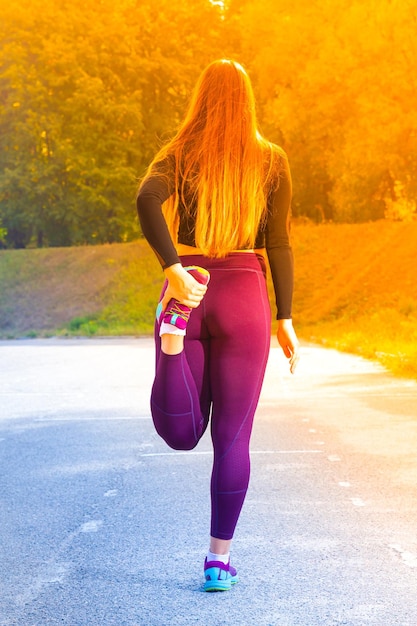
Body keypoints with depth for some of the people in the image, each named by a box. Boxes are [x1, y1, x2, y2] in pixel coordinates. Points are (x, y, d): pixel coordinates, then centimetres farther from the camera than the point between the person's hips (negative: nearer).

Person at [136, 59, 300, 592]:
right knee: (232, 437, 7)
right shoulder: (271, 161, 5)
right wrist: (285, 319, 7)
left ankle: (174, 340, -22)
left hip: (187, 289, 1)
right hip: (244, 295, -1)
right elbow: (278, 245, 2)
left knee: (181, 434, 7)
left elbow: (146, 199, -16)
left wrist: (173, 269, -19)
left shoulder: (179, 155, 6)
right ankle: (220, 560, 9)